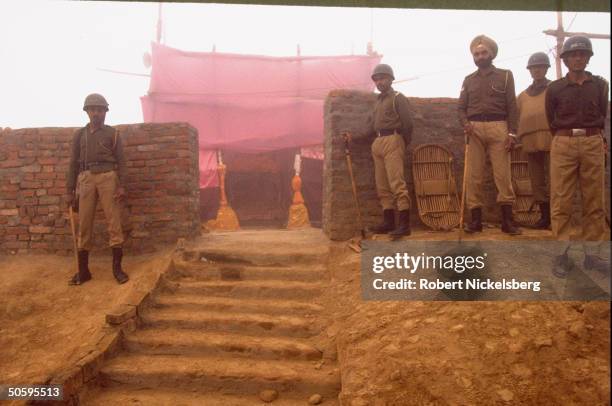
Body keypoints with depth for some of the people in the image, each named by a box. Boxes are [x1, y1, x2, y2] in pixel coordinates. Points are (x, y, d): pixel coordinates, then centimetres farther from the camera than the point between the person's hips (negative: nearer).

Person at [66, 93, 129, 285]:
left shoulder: (112, 133, 9)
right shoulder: (79, 134, 14)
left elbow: (121, 161, 3)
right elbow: (74, 163, 14)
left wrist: (121, 185, -9)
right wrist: (70, 191, 8)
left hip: (108, 177, -2)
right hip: (86, 179, 2)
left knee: (114, 221, -6)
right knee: (84, 224, 0)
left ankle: (117, 267, 0)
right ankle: (83, 270, 6)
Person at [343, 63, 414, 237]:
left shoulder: (398, 98, 4)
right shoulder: (378, 101, 25)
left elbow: (407, 124, -3)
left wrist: (402, 145, -1)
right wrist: (353, 137, 16)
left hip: (392, 140, -7)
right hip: (377, 144, 8)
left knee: (397, 183, -16)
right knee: (382, 186, 4)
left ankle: (404, 224, -19)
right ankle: (389, 223, 9)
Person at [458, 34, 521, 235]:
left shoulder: (505, 75, 13)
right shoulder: (468, 80, 19)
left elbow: (512, 107, 6)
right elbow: (461, 107, 14)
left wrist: (512, 132, -6)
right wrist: (465, 123, -8)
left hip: (498, 127, -2)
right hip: (475, 129, 2)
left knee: (503, 174, -7)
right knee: (474, 176, -2)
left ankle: (507, 220, -5)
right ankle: (476, 219, 2)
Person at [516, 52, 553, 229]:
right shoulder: (523, 96, 23)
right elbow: (517, 119, 21)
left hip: (552, 139, -4)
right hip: (531, 142, 4)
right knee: (537, 180, 4)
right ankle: (545, 216, 11)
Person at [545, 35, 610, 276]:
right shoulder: (555, 88, 4)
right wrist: (566, 138, 13)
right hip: (563, 145, -2)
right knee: (561, 201, -4)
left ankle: (591, 254, 10)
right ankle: (562, 254, 0)